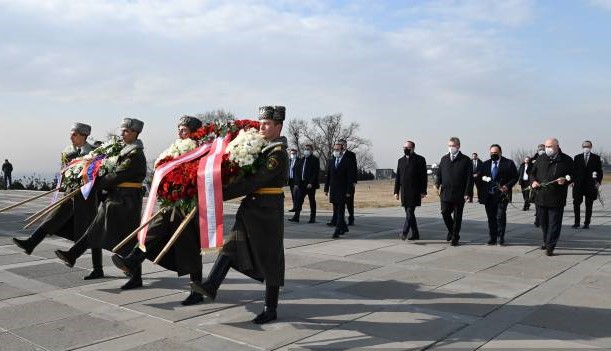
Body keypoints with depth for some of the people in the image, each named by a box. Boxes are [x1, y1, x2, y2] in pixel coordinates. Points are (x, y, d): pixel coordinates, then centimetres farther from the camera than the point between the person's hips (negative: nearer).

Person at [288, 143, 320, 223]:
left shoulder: (315, 160, -4)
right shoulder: (301, 160, 14)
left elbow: (316, 172, -11)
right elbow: (297, 172, 15)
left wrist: (311, 183, -17)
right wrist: (297, 183, 7)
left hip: (310, 184, -5)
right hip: (302, 184, 5)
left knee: (312, 201, 3)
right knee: (299, 200, -1)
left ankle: (313, 218, 11)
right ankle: (296, 217, 0)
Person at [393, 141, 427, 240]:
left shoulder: (420, 160, -1)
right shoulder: (401, 160, 15)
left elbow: (424, 177, -4)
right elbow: (397, 177, 14)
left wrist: (423, 191, -9)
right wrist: (396, 191, 9)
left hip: (414, 191, -6)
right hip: (404, 192, 6)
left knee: (410, 212, -13)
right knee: (409, 213, 9)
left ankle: (404, 232, -16)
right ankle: (415, 234, 17)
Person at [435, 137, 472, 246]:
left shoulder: (465, 160, 0)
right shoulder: (444, 159, 12)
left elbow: (469, 177, -3)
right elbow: (439, 173, 15)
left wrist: (467, 193, -11)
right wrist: (437, 183, -6)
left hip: (459, 194, -3)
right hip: (445, 193, 3)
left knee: (457, 216, 4)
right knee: (445, 213, -1)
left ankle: (455, 238, 16)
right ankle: (451, 231, 25)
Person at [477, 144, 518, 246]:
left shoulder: (508, 163, 2)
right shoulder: (485, 164, 14)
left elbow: (515, 177, 0)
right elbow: (479, 177, 15)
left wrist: (507, 186, -12)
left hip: (502, 194, -4)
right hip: (488, 196, 4)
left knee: (500, 216, -6)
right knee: (491, 217, 7)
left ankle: (501, 237, 8)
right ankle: (492, 238, 15)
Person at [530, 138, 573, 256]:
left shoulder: (566, 160, -1)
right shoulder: (540, 158, 8)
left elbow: (573, 175, 5)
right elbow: (533, 172, 17)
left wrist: (565, 180, -15)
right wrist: (534, 181, -2)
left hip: (557, 198, -3)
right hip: (541, 196, 4)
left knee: (554, 223, -3)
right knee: (543, 221, 14)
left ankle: (550, 246, 1)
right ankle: (546, 241, 32)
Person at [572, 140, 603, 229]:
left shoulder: (596, 158, 5)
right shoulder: (577, 157, 8)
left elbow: (600, 171, 5)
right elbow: (573, 170, 8)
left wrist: (598, 181, -6)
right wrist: (573, 181, -1)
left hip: (590, 185, -1)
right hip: (578, 185, 1)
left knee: (589, 205, 5)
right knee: (576, 203, -2)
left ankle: (587, 223, 11)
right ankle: (577, 222, 8)